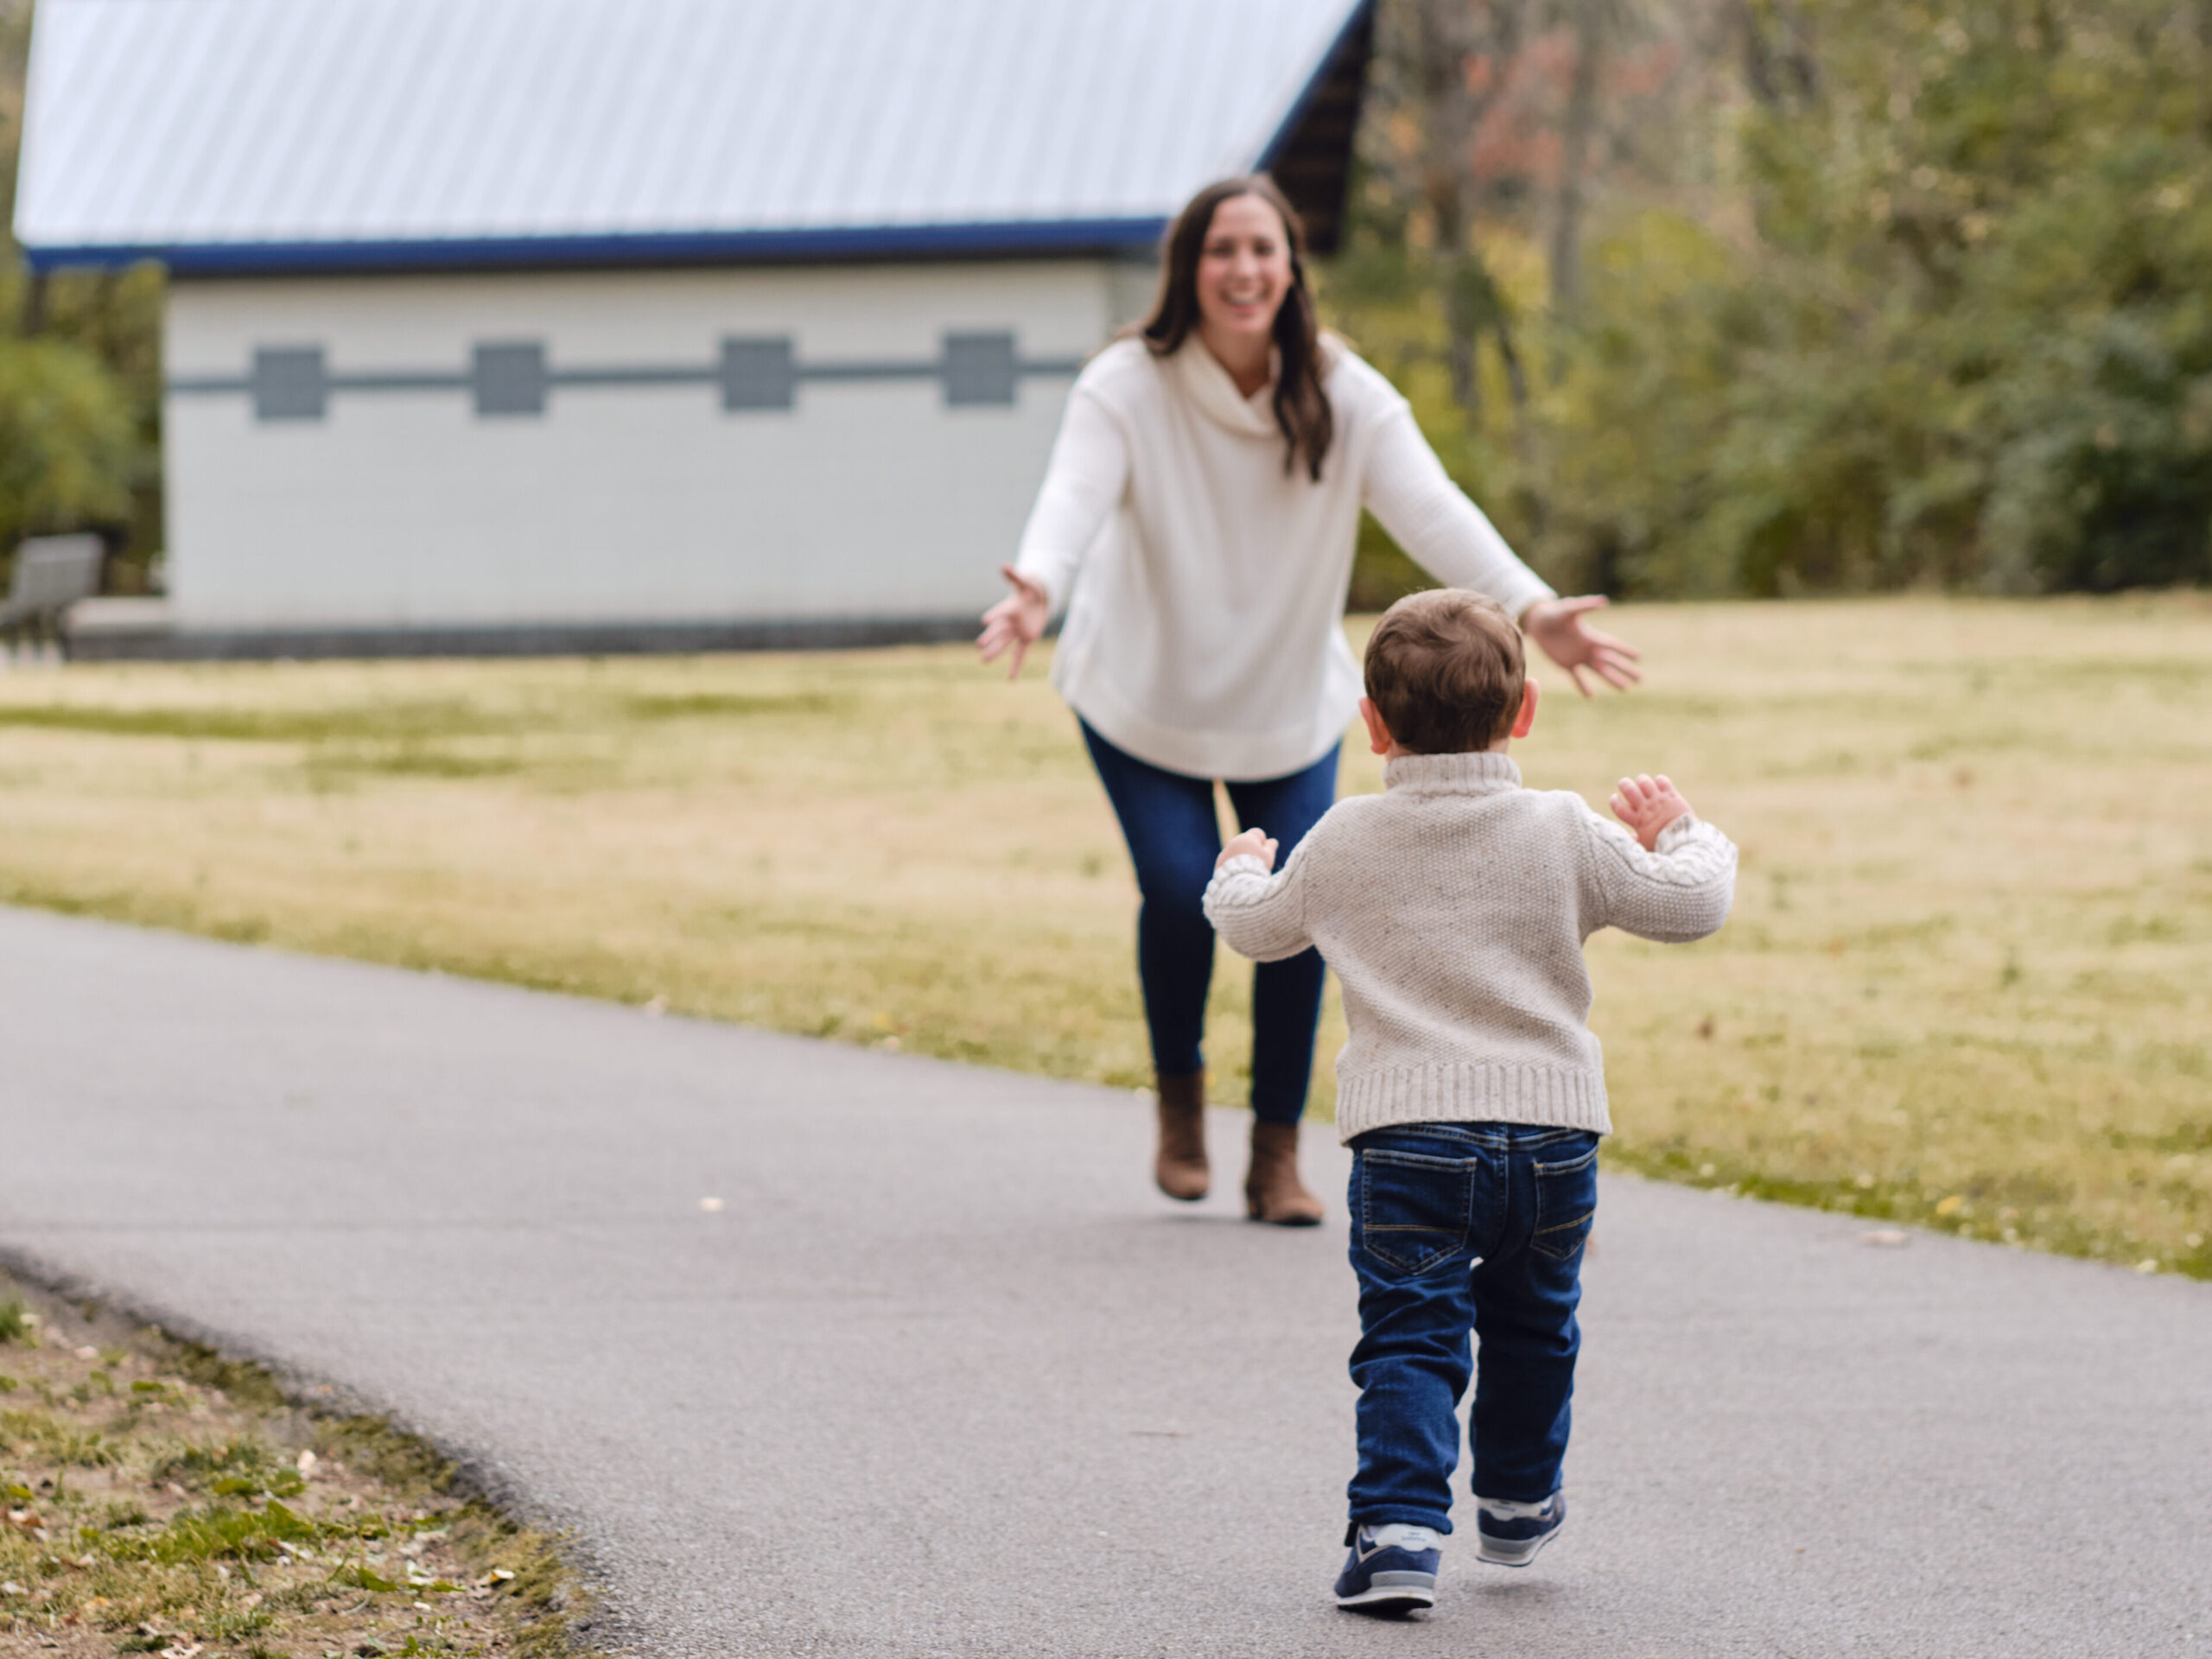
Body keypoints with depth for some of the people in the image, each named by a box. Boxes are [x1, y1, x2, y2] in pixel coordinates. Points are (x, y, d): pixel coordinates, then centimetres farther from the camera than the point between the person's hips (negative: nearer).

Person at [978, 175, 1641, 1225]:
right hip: (1144, 692, -2)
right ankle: (1179, 1098, 12)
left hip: (1291, 701, 2)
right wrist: (1037, 589, -58)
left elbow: (1430, 509, -24)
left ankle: (1278, 1151, 7)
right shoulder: (1127, 387, -19)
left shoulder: (1343, 397, -13)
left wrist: (1530, 606, -41)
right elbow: (1076, 495, -35)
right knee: (1180, 890, -17)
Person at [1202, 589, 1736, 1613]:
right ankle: (1518, 1506, 37)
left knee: (1409, 1340, -3)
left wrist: (1241, 870, 40)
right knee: (1533, 1325, 22)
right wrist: (1680, 835, 23)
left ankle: (1398, 1528, -19)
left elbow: (1256, 927, 17)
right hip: (1550, 1126, 2)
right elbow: (1691, 905, 3)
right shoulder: (1564, 835, 0)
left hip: (1405, 1135, -1)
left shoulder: (1343, 843, 2)